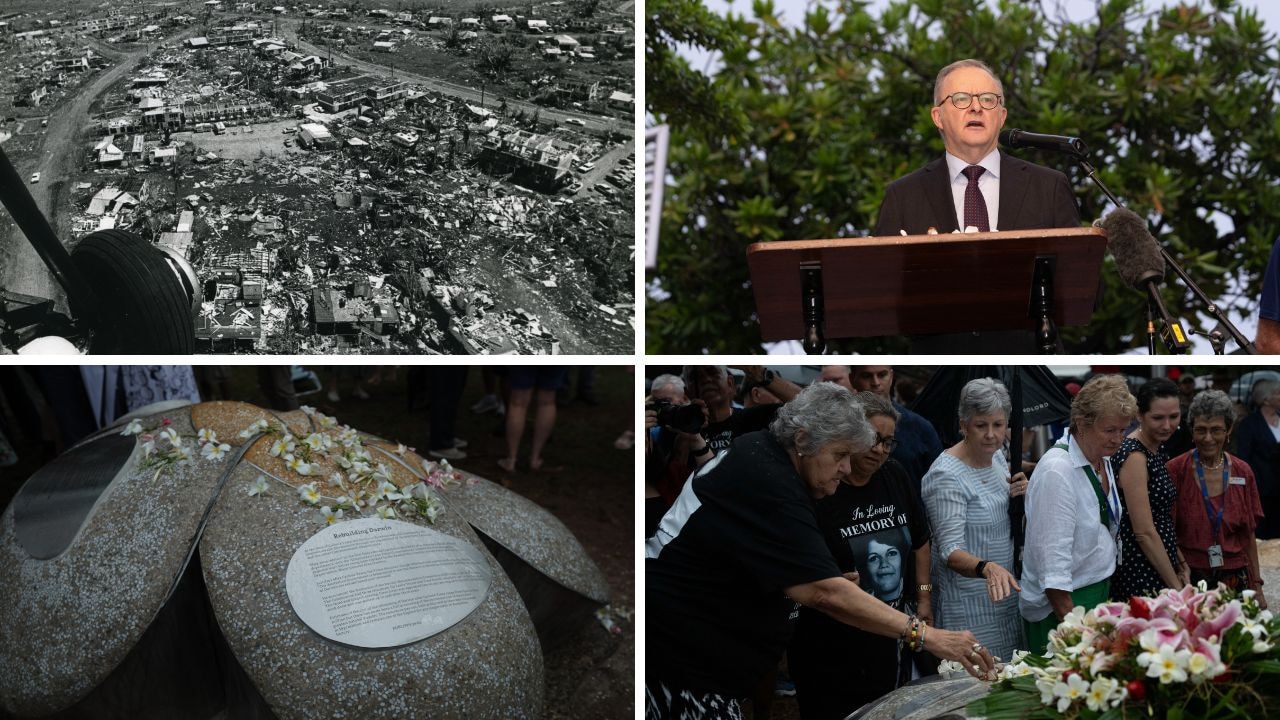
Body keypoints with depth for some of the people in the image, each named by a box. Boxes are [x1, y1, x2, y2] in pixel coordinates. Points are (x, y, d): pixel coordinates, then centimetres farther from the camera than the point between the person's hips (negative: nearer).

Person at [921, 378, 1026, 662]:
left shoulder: (998, 457, 5)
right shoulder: (946, 476, -20)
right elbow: (950, 551, -27)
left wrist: (1019, 496, -1)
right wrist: (987, 568, -46)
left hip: (1004, 589, 8)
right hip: (968, 603, -8)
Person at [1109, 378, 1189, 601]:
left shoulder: (1157, 449, 9)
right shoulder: (1133, 456, -17)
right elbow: (1144, 532, -20)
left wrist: (1181, 565, 10)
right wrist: (1176, 586, -16)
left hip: (1161, 566, 9)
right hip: (1140, 576, -9)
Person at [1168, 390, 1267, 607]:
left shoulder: (1242, 472, 6)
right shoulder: (1176, 470, -7)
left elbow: (1248, 535, 11)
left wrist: (1257, 585, 10)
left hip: (1235, 579, 3)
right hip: (1189, 578, -3)